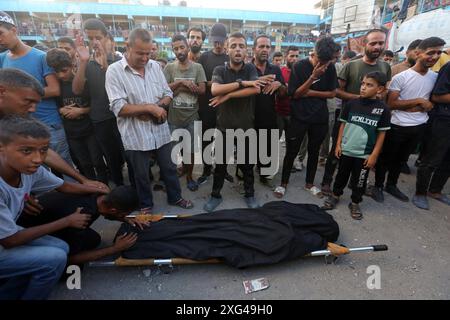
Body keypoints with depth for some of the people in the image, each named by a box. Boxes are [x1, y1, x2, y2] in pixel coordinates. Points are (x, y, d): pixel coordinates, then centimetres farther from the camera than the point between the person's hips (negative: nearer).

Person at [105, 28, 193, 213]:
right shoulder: (114, 71, -10)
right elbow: (119, 108, -18)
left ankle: (175, 197, 40)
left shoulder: (155, 66, 4)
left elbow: (168, 94, 7)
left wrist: (157, 107, -13)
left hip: (161, 131, 4)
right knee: (141, 175, 14)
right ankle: (146, 205, 37)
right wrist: (150, 107, -21)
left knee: (169, 168, 17)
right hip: (136, 135, -3)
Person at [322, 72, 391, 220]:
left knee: (359, 181, 12)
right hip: (346, 150, 1)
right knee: (341, 175, 17)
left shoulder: (383, 109, -7)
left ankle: (355, 203, 31)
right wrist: (338, 144, 1)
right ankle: (335, 195, 37)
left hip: (365, 154, -1)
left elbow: (381, 134, -3)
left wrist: (374, 155, -6)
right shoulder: (352, 104, -3)